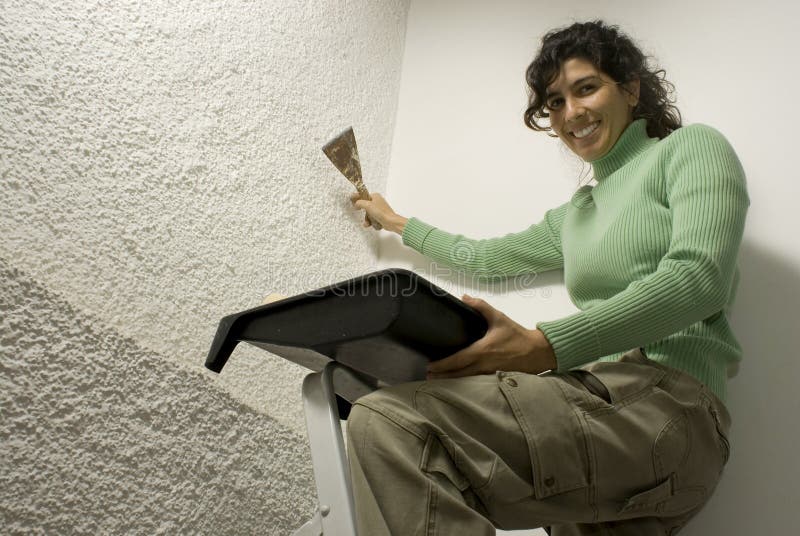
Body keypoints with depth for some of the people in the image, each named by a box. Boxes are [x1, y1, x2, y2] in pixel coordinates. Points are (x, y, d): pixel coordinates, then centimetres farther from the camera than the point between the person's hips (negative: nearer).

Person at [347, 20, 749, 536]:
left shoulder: (691, 145, 7)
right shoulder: (577, 213, 28)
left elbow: (698, 277, -12)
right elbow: (484, 256, 40)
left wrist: (545, 346, -23)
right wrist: (396, 222, 49)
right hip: (597, 401, 8)